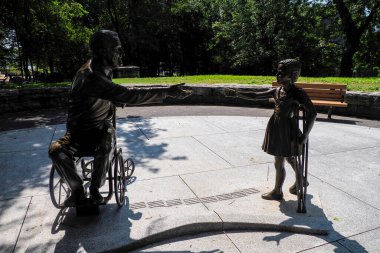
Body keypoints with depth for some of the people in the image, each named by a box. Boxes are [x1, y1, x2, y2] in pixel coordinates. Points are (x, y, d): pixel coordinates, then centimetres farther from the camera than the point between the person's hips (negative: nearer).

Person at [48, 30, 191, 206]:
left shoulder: (102, 69, 0)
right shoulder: (91, 77, -27)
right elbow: (129, 95, -37)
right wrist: (168, 92, -38)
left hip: (100, 130, 4)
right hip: (80, 132, -4)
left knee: (106, 147, -30)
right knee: (56, 150, -32)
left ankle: (94, 189, -7)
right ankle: (78, 191, -9)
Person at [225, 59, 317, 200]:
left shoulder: (298, 93, -14)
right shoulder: (277, 91, 6)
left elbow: (312, 113, -16)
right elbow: (255, 96, 4)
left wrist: (304, 135, -18)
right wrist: (236, 93, -6)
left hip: (287, 130, -7)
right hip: (276, 127, 7)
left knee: (279, 163, 4)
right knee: (290, 159, 24)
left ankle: (277, 192, 24)